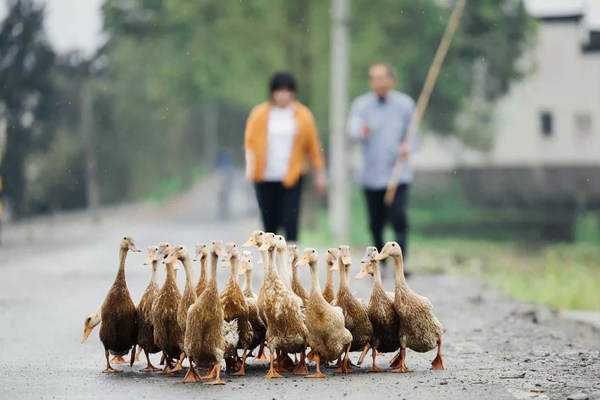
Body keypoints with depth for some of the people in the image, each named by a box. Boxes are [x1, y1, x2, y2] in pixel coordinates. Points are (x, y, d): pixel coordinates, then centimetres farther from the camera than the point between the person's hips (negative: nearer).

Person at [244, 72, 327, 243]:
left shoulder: (303, 116, 3)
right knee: (270, 221, 8)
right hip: (265, 178, 1)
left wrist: (319, 175, 5)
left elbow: (313, 146, 5)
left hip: (292, 178, -1)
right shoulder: (259, 114, 3)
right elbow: (250, 142, 0)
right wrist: (250, 165, -15)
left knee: (291, 221, -12)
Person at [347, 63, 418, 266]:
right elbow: (352, 128, -18)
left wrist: (408, 146, -13)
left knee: (398, 217, -17)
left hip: (398, 174, -1)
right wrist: (361, 132, -41)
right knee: (376, 223, 8)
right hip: (372, 175, 1)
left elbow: (412, 133, 10)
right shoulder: (361, 105, 0)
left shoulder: (405, 104, 3)